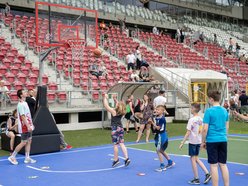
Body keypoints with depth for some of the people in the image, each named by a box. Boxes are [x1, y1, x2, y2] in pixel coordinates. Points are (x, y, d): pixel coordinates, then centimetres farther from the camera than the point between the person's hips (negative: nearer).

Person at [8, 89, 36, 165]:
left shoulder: (25, 103, 13)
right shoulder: (21, 104, -17)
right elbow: (22, 117, -22)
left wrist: (31, 124, 17)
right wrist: (28, 126, -25)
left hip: (28, 127, 9)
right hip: (24, 127, -9)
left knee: (29, 141, 9)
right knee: (23, 143, -4)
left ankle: (27, 158, 14)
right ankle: (12, 157, 6)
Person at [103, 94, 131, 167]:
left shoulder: (114, 111, -13)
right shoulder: (121, 112, 4)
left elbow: (106, 106, -10)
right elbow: (119, 104, 25)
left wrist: (105, 98, 2)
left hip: (115, 129, -6)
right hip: (120, 128, 6)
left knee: (115, 145, 3)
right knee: (121, 144, 7)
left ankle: (116, 160, 11)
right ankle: (126, 158, -3)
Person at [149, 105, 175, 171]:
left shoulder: (162, 119, -18)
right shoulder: (156, 118, 8)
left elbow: (158, 128, -21)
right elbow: (154, 128, 7)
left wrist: (152, 122, -23)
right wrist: (152, 122, -8)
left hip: (161, 136, -10)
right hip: (158, 135, 10)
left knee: (158, 150, -5)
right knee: (161, 150, 19)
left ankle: (162, 166, 4)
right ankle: (170, 162, 33)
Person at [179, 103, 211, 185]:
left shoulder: (191, 120, -15)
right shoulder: (201, 119, 5)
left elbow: (188, 133, -16)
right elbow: (202, 131, 9)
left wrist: (182, 143, -12)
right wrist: (203, 141, 20)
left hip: (192, 142, -7)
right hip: (199, 141, 7)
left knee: (193, 159, 4)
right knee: (196, 159, 18)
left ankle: (196, 179, 10)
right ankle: (207, 173, 9)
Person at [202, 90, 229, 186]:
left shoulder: (209, 111, -11)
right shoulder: (224, 110, 7)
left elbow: (205, 129, -11)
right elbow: (227, 127, 15)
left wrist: (203, 141, -1)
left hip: (212, 141, -5)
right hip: (223, 140, 5)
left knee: (214, 165, 1)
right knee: (223, 164, 12)